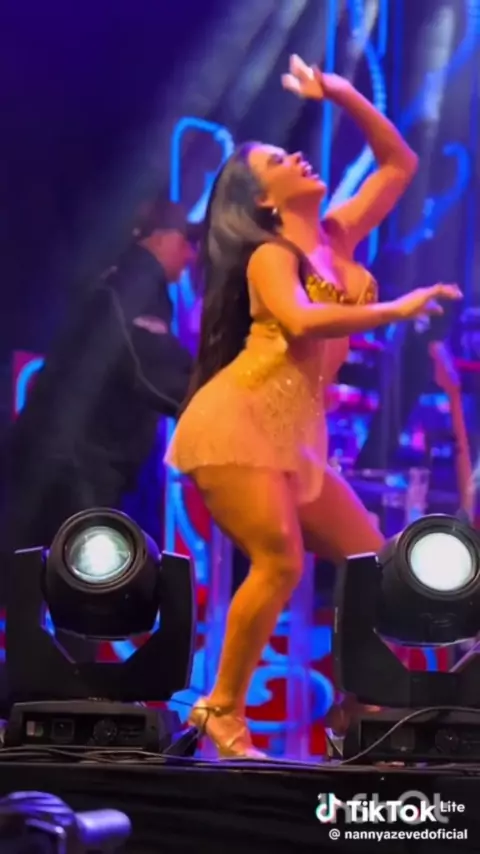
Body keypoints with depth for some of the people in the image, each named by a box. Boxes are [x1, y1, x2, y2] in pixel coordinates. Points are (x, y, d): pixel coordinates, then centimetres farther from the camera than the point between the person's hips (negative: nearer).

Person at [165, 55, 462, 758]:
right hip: (238, 422, -8)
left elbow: (400, 164, 20)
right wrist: (397, 310, -28)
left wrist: (344, 96, 10)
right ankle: (222, 710, -13)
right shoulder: (269, 256, -7)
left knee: (369, 561, 3)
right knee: (281, 562, -21)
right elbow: (301, 321, -28)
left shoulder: (338, 237, 14)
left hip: (296, 435, 8)